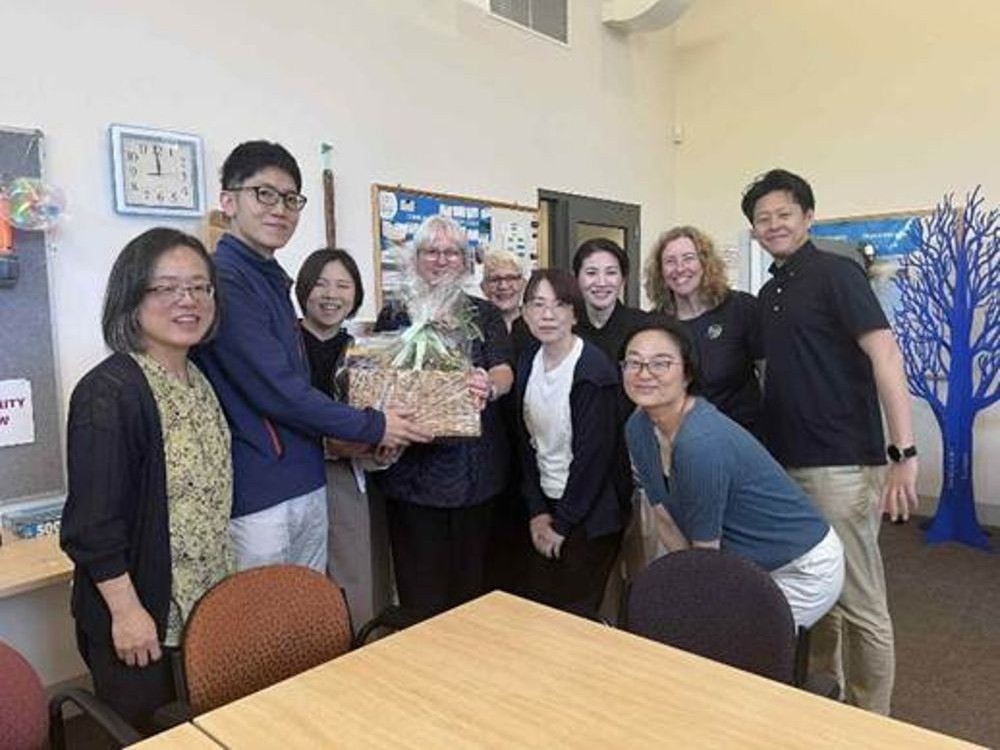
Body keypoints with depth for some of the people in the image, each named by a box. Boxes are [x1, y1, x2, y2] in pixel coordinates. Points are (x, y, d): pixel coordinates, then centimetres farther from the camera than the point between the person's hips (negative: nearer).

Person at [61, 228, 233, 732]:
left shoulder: (199, 380, 6)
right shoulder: (108, 393, -21)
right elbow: (92, 521, -20)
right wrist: (126, 611, -18)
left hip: (204, 606, 8)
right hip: (140, 618, -7)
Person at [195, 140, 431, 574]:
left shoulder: (273, 278, 12)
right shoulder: (221, 279, -16)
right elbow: (278, 393, -20)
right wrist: (373, 427, -10)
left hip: (308, 485, 8)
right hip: (255, 496, -8)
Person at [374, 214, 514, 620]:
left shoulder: (485, 315, 8)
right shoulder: (394, 315, 8)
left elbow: (504, 373, -5)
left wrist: (488, 387, -28)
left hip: (474, 465, 1)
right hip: (412, 466, 0)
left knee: (470, 575, 10)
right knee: (420, 587, 4)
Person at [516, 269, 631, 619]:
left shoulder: (595, 370, -18)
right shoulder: (528, 363, 2)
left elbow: (594, 455, -18)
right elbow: (527, 442, 5)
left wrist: (562, 523, -12)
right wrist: (537, 511, -1)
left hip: (591, 513, -6)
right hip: (548, 502, 6)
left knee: (575, 611, 3)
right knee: (537, 604, 12)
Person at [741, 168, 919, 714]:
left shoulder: (835, 274, -6)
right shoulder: (768, 294, 15)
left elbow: (885, 355, -16)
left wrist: (903, 453, -24)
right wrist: (767, 455, 12)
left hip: (840, 465, -8)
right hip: (785, 464, 8)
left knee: (859, 603, 2)